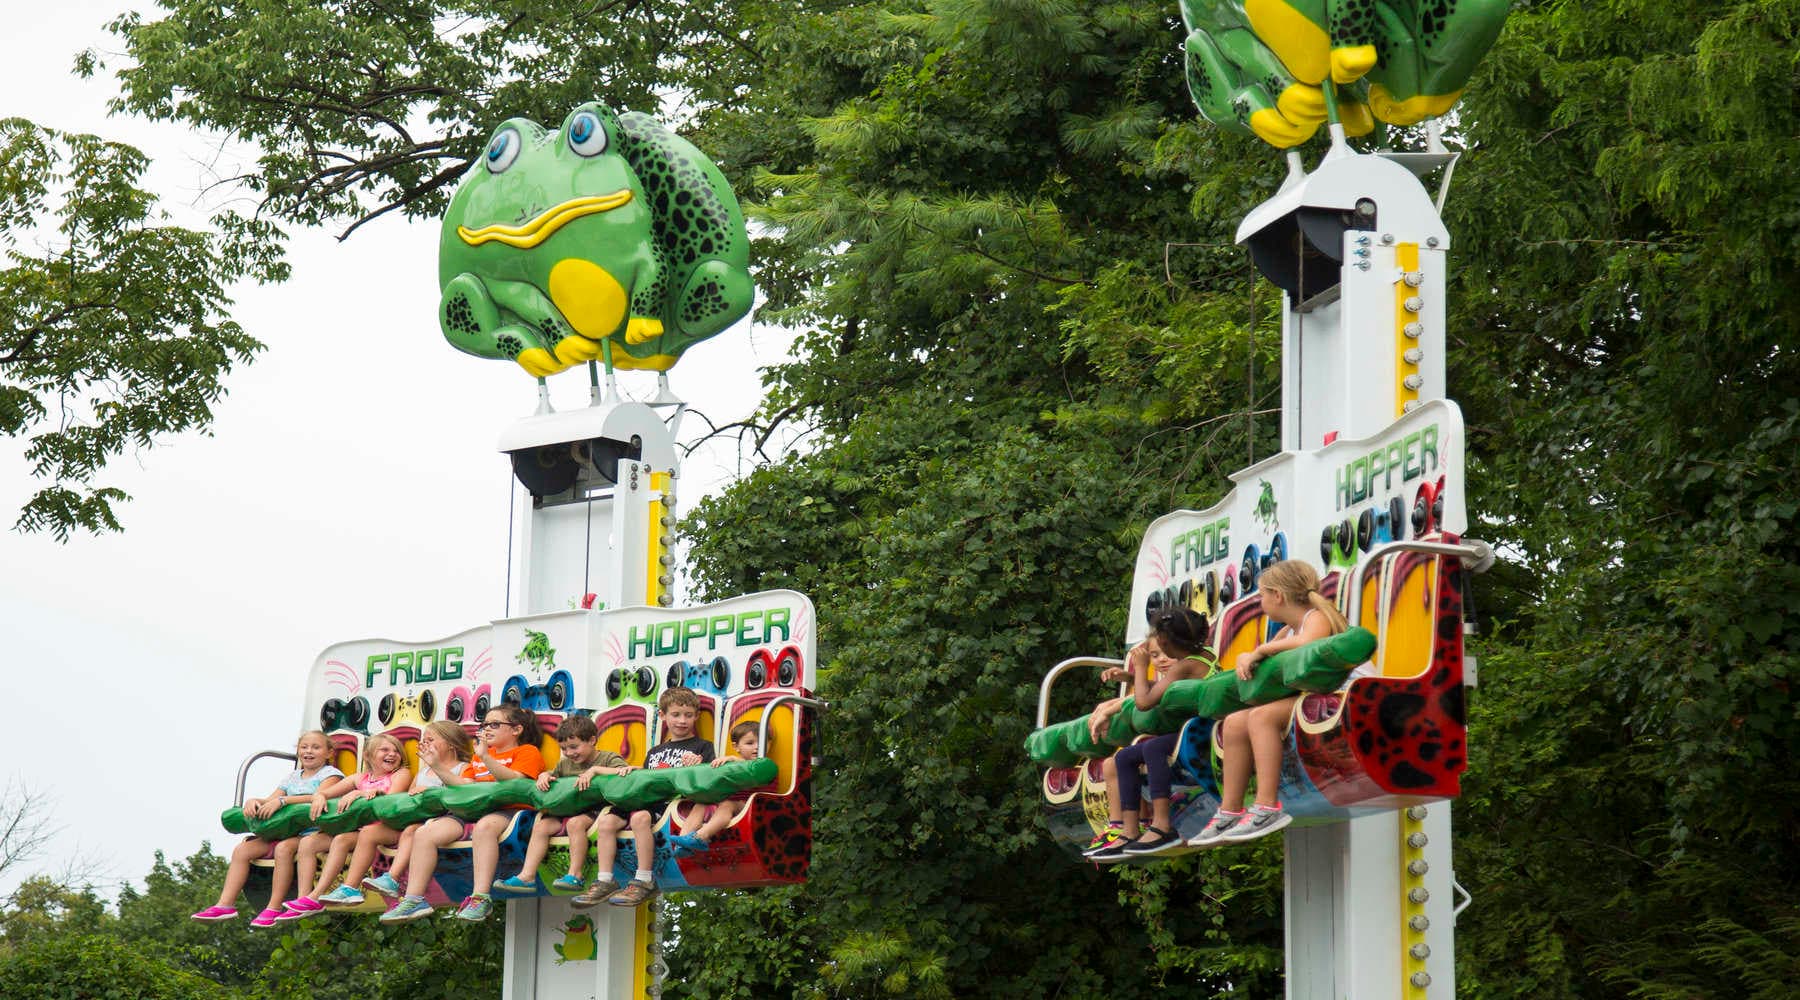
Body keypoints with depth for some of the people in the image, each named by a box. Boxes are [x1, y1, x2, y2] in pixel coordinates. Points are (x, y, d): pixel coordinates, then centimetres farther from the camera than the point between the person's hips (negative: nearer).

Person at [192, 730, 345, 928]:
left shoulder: (330, 774, 3)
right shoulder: (292, 778, 24)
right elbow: (269, 801, 15)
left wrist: (282, 800, -25)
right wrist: (253, 801, -10)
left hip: (312, 833, -7)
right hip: (285, 832, 7)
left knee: (283, 848, -36)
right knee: (243, 849, -8)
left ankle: (274, 908, -33)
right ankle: (225, 904, -12)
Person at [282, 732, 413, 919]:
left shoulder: (401, 774, 8)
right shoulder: (360, 778, 21)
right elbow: (320, 793, 17)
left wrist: (360, 793, -22)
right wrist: (320, 797, -8)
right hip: (356, 829, 6)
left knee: (342, 840, -31)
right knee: (308, 843, -9)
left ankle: (315, 897, -33)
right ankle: (305, 901, -19)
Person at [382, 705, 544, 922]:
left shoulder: (527, 752, 9)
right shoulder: (480, 756, 33)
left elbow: (514, 781, -11)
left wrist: (486, 757, -20)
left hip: (507, 812, -7)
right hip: (472, 812, 7)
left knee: (484, 826, -42)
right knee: (424, 834, -15)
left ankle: (481, 898, -48)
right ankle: (413, 899, -22)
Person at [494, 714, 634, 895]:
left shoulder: (607, 758, -2)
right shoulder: (565, 764, 17)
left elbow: (625, 772, -20)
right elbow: (552, 774, 30)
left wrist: (595, 770, -24)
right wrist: (543, 776, 5)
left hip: (596, 811, -7)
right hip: (567, 811, 7)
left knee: (575, 822, -35)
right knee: (541, 825, -12)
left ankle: (575, 875, -30)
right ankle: (527, 877, -18)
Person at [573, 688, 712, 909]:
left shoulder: (702, 747, 12)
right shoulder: (654, 752, 31)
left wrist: (697, 767, -22)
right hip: (647, 800, 7)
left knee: (640, 818, -36)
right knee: (605, 821, -16)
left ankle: (644, 881, -35)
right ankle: (604, 881, -18)